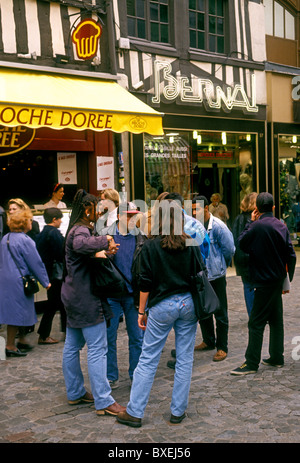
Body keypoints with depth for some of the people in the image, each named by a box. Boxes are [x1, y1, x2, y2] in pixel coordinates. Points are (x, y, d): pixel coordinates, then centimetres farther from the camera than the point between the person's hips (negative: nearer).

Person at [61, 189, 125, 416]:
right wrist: (104, 241, -30)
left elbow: (90, 253, 20)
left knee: (72, 346, 16)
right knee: (97, 348, -7)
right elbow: (81, 245, -41)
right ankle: (103, 401, -3)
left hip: (74, 295, 11)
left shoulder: (79, 228, 15)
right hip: (85, 298, -11)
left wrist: (103, 249, 2)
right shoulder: (81, 230, -18)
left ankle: (75, 392, 29)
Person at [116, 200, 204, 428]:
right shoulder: (191, 244, 2)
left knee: (148, 360, 4)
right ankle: (178, 411, 18)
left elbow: (146, 283, -6)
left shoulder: (151, 246, -5)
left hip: (162, 306, -3)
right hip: (188, 304, 3)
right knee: (185, 359, 10)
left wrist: (142, 311, 2)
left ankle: (134, 413, 10)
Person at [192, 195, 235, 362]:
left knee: (220, 313, 2)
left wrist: (221, 266, 4)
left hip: (216, 276, -6)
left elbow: (229, 249, -7)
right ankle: (208, 341, 34)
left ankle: (222, 347, 12)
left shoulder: (218, 226, -14)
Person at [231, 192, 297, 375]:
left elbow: (242, 244, -4)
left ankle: (252, 363, 0)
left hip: (264, 281, -7)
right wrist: (287, 278, 15)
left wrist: (251, 222, 1)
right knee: (276, 320, 16)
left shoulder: (257, 226, -17)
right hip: (278, 279, 8)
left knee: (256, 322, -3)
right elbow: (291, 255, 7)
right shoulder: (281, 226, 4)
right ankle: (277, 357, 24)